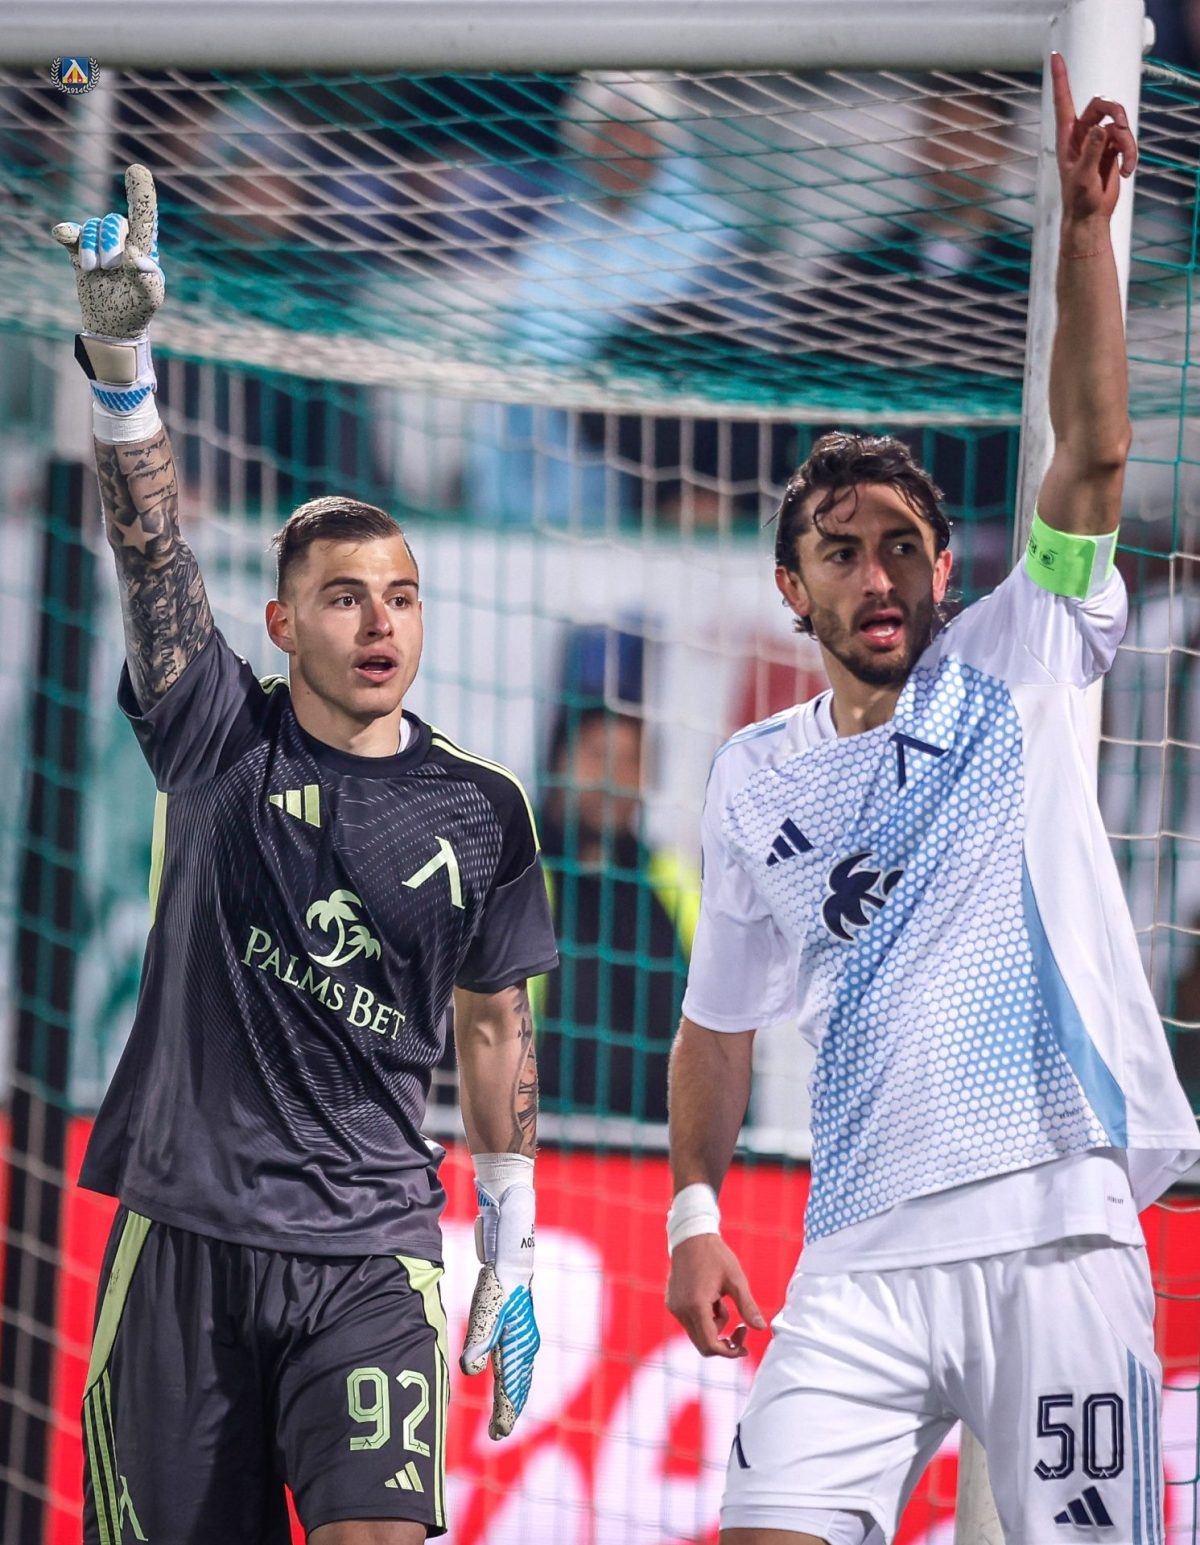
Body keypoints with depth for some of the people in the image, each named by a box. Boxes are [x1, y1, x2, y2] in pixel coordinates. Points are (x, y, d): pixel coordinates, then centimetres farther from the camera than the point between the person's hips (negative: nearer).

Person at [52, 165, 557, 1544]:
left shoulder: (479, 809, 6)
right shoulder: (222, 741, 1)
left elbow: (493, 1032, 15)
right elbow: (149, 543, -14)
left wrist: (511, 1252, 14)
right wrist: (119, 358, -30)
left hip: (372, 1254, 1)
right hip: (185, 1237, -1)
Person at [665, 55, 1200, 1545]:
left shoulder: (1013, 677, 8)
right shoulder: (754, 780, 13)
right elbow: (718, 1019, 21)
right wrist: (694, 1211, 14)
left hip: (1062, 1235, -1)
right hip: (866, 1258, 1)